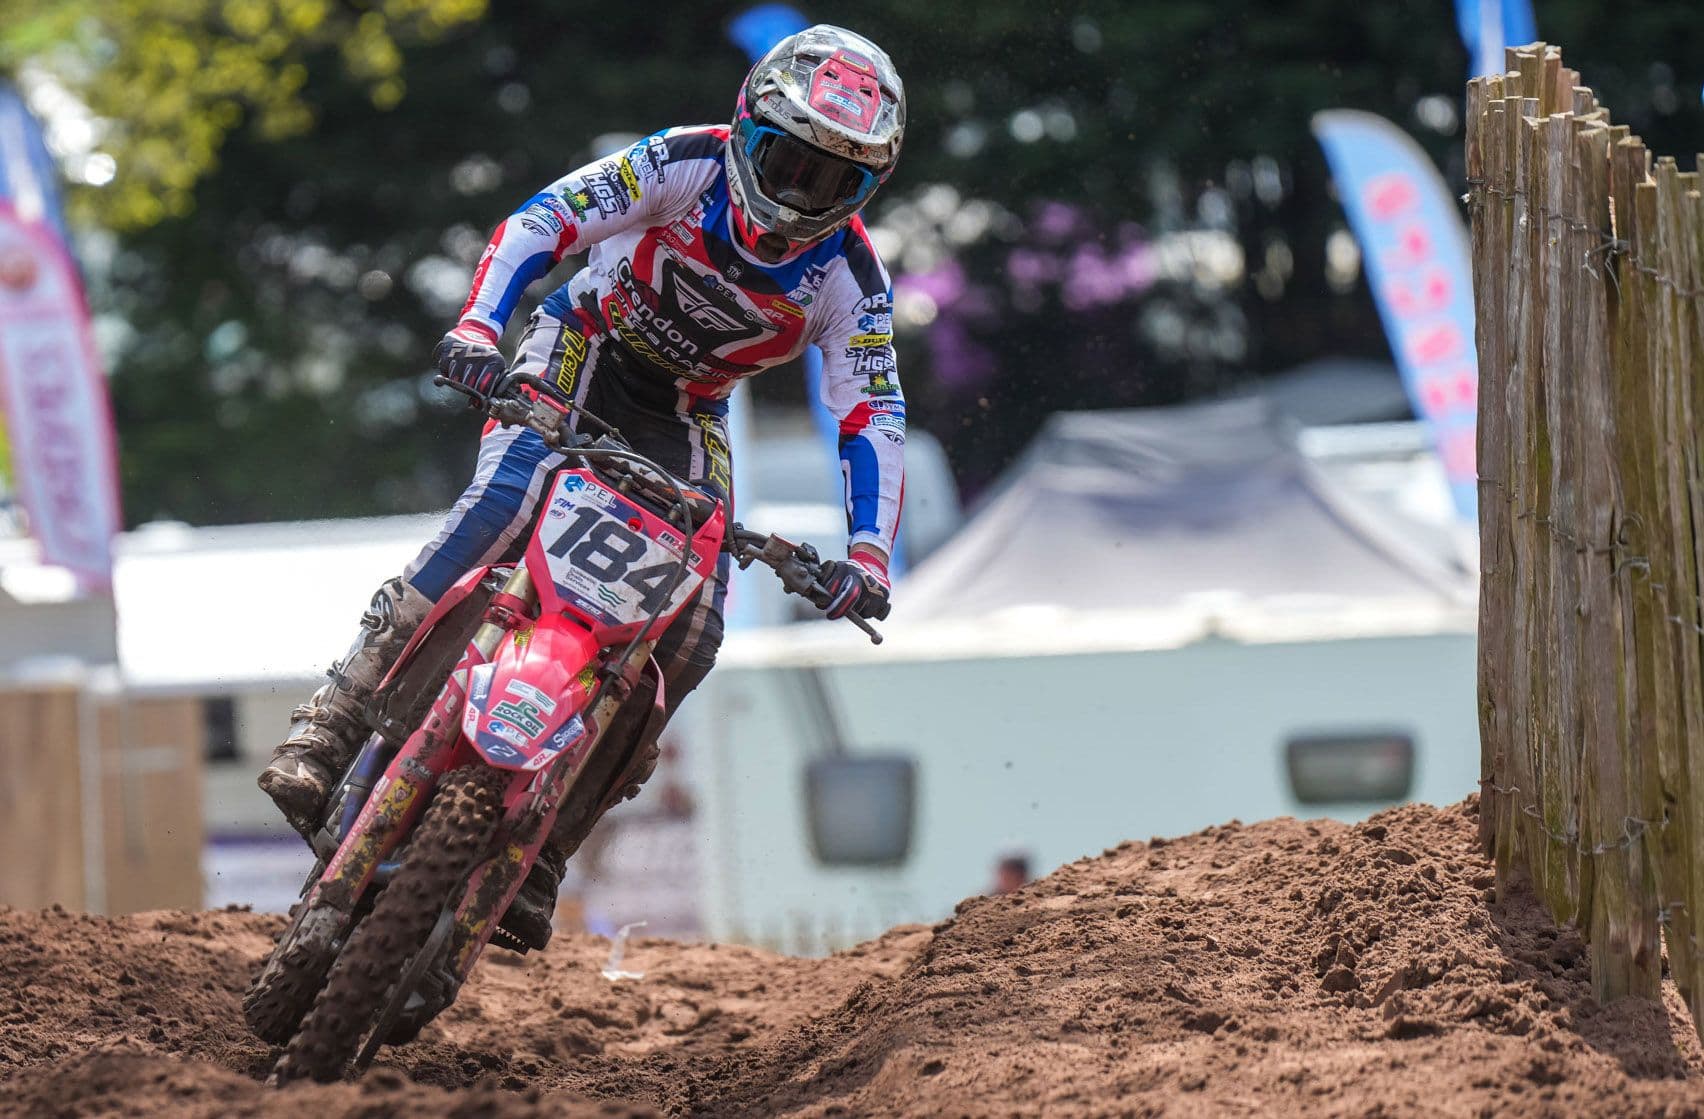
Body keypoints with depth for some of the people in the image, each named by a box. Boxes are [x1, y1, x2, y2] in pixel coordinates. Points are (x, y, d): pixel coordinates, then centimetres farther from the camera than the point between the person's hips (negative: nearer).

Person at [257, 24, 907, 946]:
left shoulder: (850, 276, -11)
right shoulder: (688, 164, -17)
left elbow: (875, 420, -11)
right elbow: (540, 220, -21)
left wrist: (867, 554, -24)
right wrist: (478, 327, -37)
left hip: (685, 418, 4)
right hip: (584, 348, -3)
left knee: (692, 635, -15)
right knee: (506, 500, -33)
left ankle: (547, 838, -7)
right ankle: (329, 724, -36)